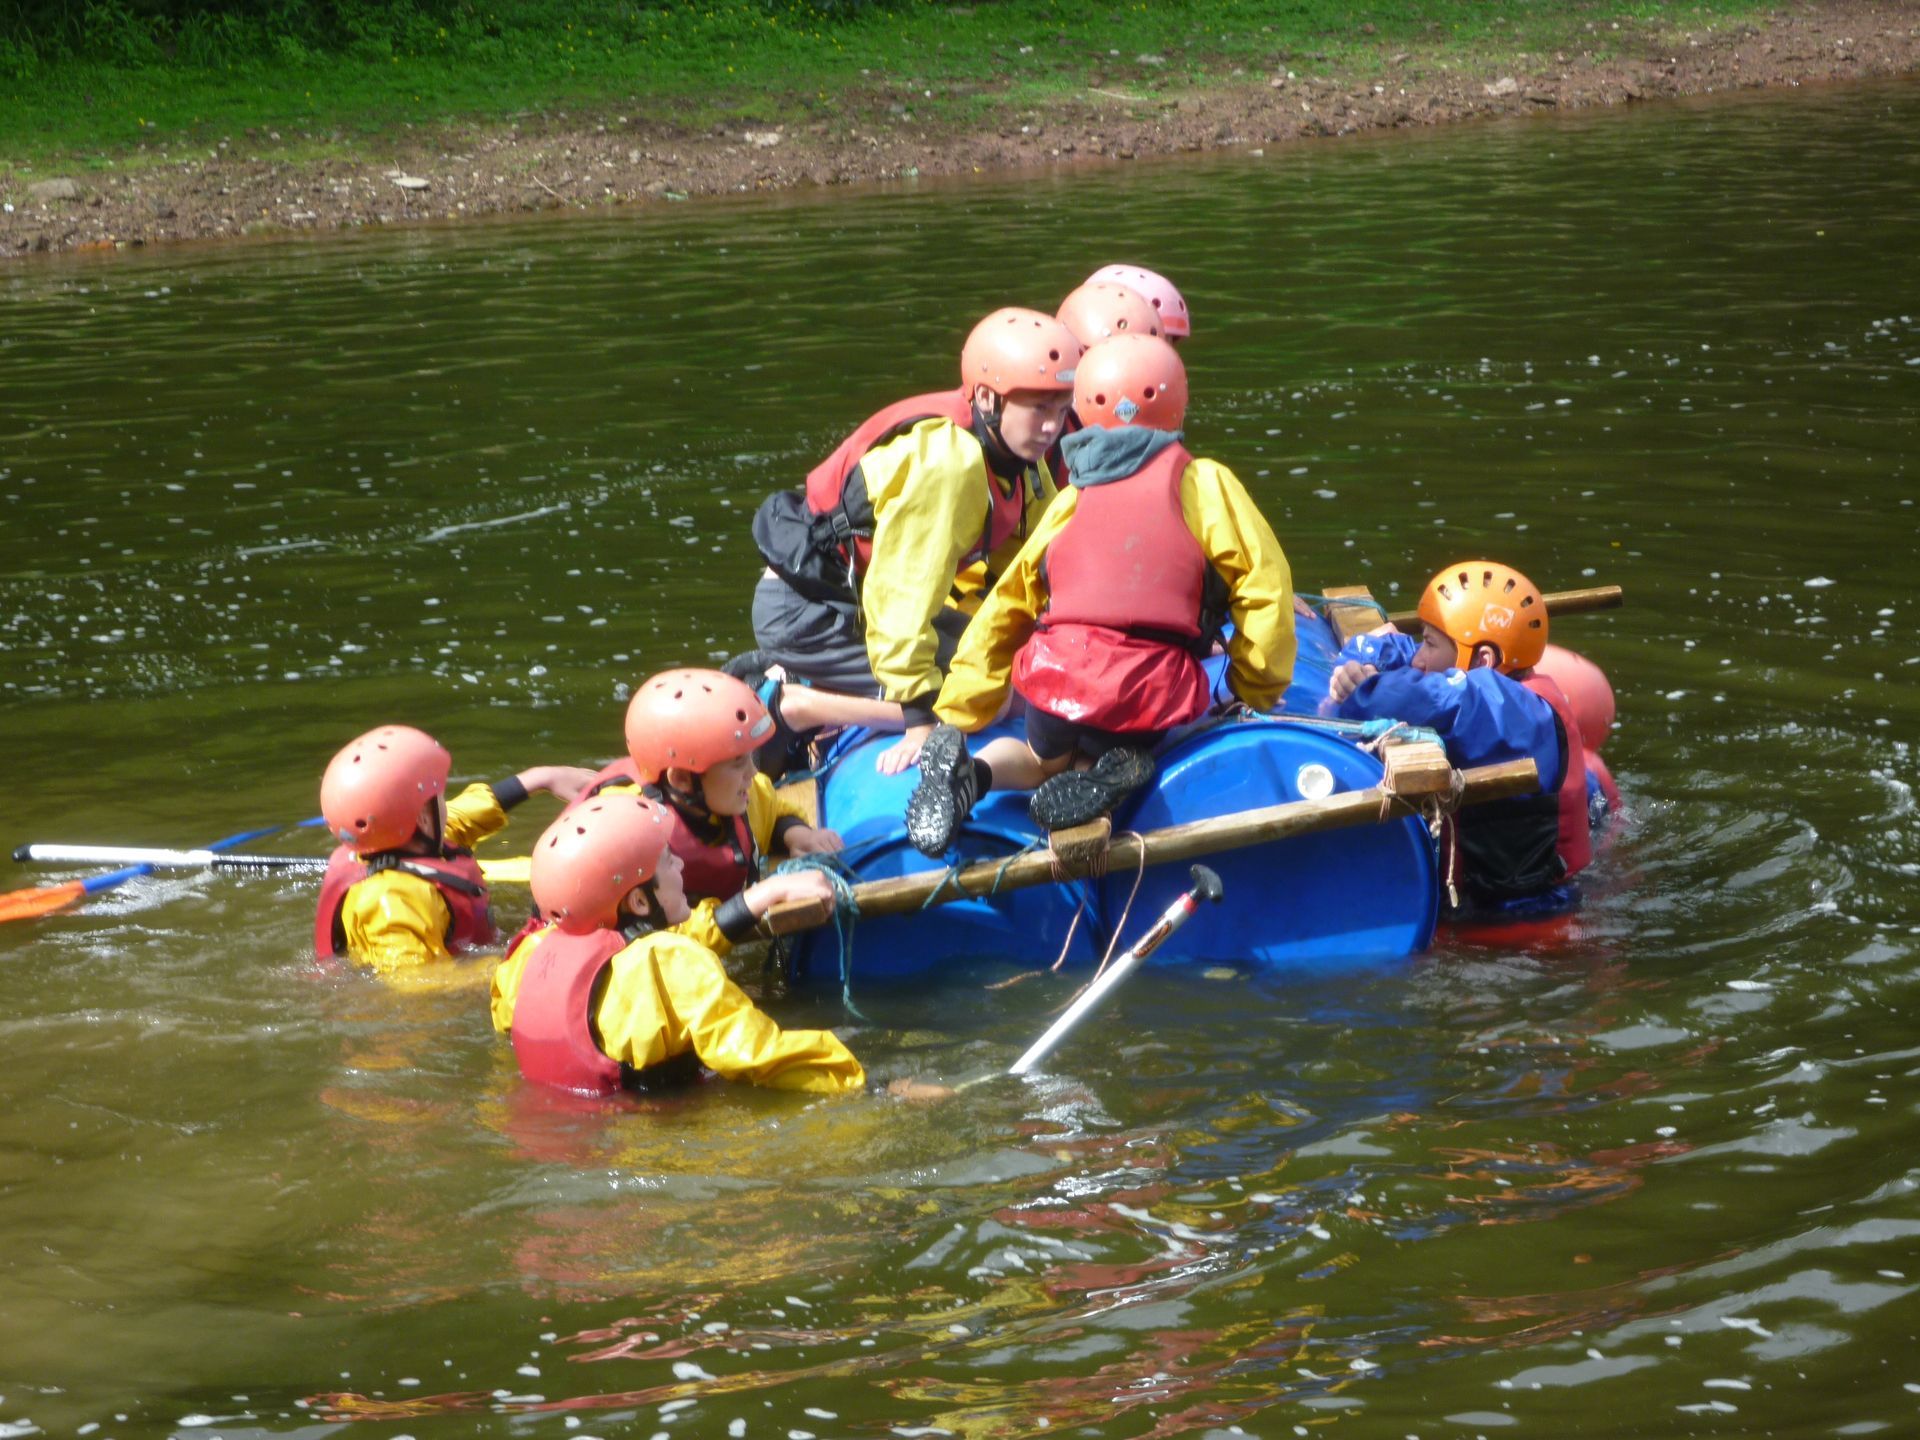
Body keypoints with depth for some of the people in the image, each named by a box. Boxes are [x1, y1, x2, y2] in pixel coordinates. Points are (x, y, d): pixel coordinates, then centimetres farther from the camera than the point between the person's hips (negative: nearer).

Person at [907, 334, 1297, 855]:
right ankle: (1105, 775, -13)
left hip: (1056, 677, 2)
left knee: (1043, 760, 30)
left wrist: (953, 718, 27)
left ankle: (968, 772, -4)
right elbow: (1265, 587, 6)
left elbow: (1005, 608, 22)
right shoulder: (1203, 483, 12)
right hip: (1150, 690, -2)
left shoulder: (1069, 502, 22)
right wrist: (1256, 692, 20)